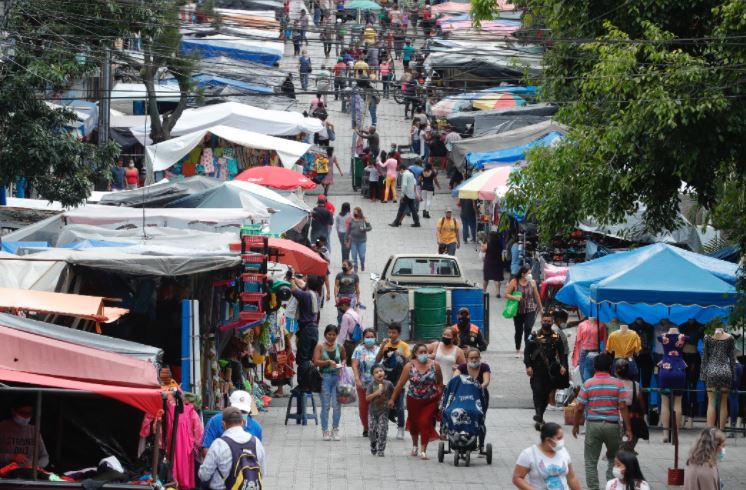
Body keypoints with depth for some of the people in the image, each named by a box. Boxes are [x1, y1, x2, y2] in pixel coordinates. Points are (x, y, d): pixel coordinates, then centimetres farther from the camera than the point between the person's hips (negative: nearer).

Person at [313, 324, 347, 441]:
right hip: (325, 377, -2)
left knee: (336, 405, -2)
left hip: (337, 377, 2)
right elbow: (316, 362, -8)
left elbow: (344, 358, 23)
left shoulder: (340, 347, 8)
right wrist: (328, 362, -19)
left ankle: (335, 430, 8)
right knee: (325, 406, 1)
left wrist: (342, 364, 2)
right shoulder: (320, 347, 0)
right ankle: (325, 431, 8)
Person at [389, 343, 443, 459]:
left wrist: (439, 396, -1)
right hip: (414, 400, 1)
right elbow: (400, 383, -7)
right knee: (414, 422, 16)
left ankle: (423, 450, -7)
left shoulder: (434, 365, -9)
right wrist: (392, 399, -6)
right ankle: (414, 445, 41)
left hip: (430, 401, -1)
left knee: (426, 422, -12)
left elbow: (440, 383, 1)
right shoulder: (410, 366, -10)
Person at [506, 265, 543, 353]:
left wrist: (540, 308, 18)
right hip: (518, 311, 1)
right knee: (518, 331, 13)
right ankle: (517, 349, 32)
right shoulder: (514, 282, -5)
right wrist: (515, 298, -24)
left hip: (530, 310, -1)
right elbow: (506, 294, -5)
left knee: (528, 329, -16)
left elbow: (537, 296, 10)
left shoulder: (532, 283, -1)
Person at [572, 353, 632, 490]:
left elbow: (579, 408, -4)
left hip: (593, 425, -1)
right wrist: (627, 429, 0)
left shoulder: (588, 384, -3)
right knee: (614, 458, 20)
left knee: (591, 462, 6)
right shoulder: (618, 384, -3)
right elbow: (623, 407, -6)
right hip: (612, 426, 1)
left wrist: (576, 425, 10)